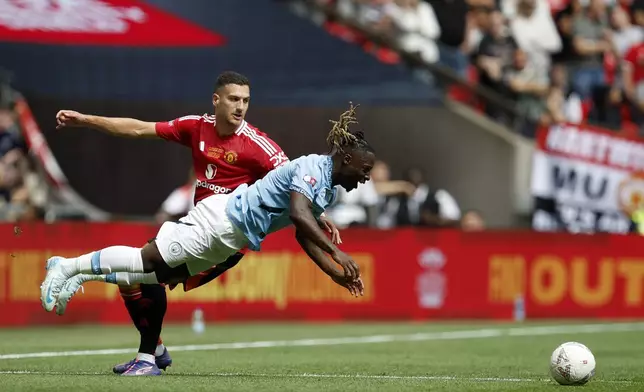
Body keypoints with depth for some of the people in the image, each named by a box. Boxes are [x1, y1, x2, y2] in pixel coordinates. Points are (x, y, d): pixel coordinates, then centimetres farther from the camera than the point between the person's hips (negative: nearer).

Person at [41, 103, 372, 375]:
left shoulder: (328, 190, 13)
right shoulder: (313, 167, -18)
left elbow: (304, 236, 19)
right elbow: (299, 213, -35)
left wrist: (337, 274, 9)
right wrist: (336, 252, -40)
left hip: (225, 242, 9)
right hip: (219, 221, -9)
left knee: (158, 277, 9)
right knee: (146, 259, -8)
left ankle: (81, 276, 14)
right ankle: (68, 267, 3)